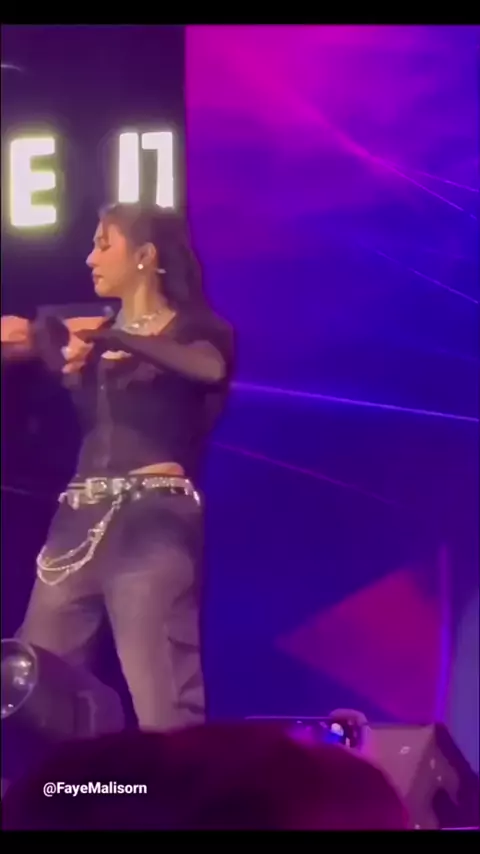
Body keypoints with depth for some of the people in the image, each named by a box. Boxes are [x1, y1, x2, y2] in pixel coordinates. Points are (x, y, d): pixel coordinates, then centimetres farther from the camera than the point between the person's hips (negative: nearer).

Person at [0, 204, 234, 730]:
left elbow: (209, 369, -22)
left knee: (161, 700, -10)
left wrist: (111, 339, -22)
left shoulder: (193, 330, 3)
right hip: (81, 522, 6)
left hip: (153, 523, -6)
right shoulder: (90, 336, 20)